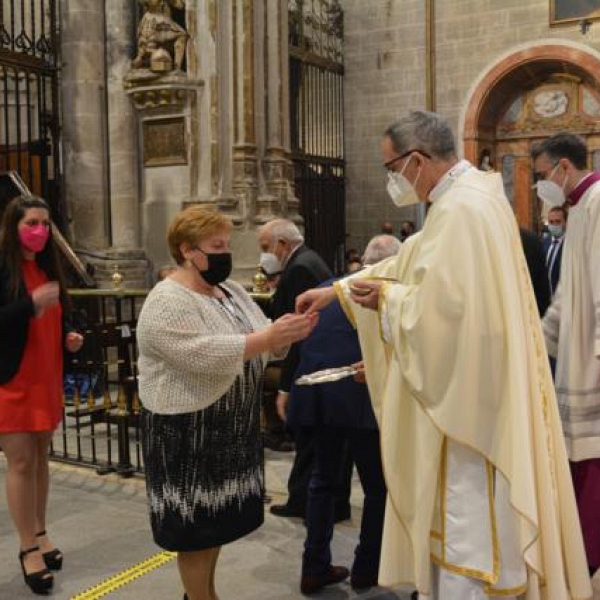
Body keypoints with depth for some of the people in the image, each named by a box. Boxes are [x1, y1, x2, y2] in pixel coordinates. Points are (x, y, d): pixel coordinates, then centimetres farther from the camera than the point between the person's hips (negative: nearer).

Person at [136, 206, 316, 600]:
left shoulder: (231, 291, 8)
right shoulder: (168, 303, -18)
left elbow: (261, 342, 6)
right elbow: (206, 356, -30)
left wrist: (287, 333, -15)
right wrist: (269, 336, -32)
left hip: (229, 427, 8)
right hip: (190, 432, -8)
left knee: (216, 519, 18)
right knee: (196, 526, 5)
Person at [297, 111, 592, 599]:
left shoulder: (459, 209, -20)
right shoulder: (472, 195, 13)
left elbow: (440, 303, -27)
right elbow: (413, 263, 18)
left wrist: (387, 298, -9)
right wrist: (336, 290, 15)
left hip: (462, 398, -11)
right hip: (463, 393, 11)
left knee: (464, 521, 2)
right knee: (456, 515, 21)